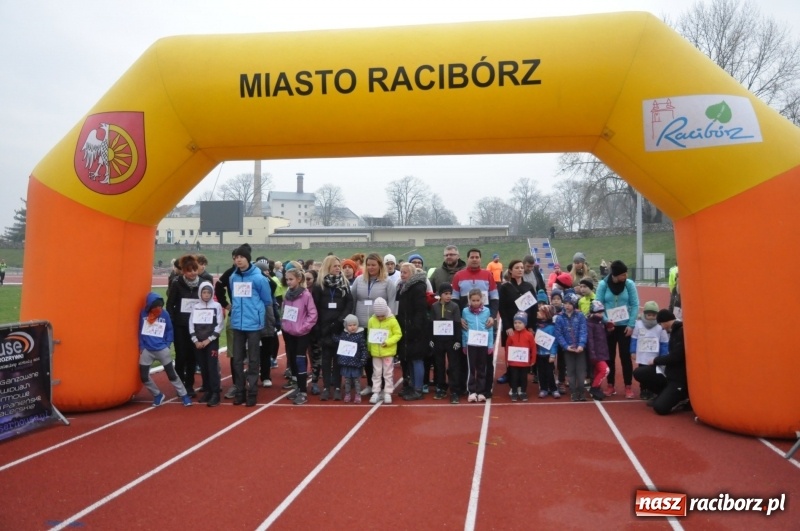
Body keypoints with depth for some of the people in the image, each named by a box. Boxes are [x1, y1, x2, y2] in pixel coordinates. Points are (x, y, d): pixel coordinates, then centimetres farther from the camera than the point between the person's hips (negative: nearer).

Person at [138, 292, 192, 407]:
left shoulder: (165, 314, -5)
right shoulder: (143, 314, -6)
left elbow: (170, 330, 6)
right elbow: (139, 331, 4)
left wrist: (167, 345, -2)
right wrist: (141, 346, 0)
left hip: (162, 350, -1)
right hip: (146, 350, 1)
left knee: (172, 374, 5)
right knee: (144, 377, 3)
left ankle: (184, 395, 15)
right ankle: (158, 395, 24)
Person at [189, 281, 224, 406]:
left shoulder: (217, 306, 0)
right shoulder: (196, 307, 8)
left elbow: (219, 325, -5)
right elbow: (191, 325, 6)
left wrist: (209, 339, -11)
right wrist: (195, 341, -5)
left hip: (212, 342, -4)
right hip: (199, 342, 4)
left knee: (212, 367, -9)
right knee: (203, 368, 7)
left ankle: (215, 394, -8)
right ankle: (207, 391, 17)